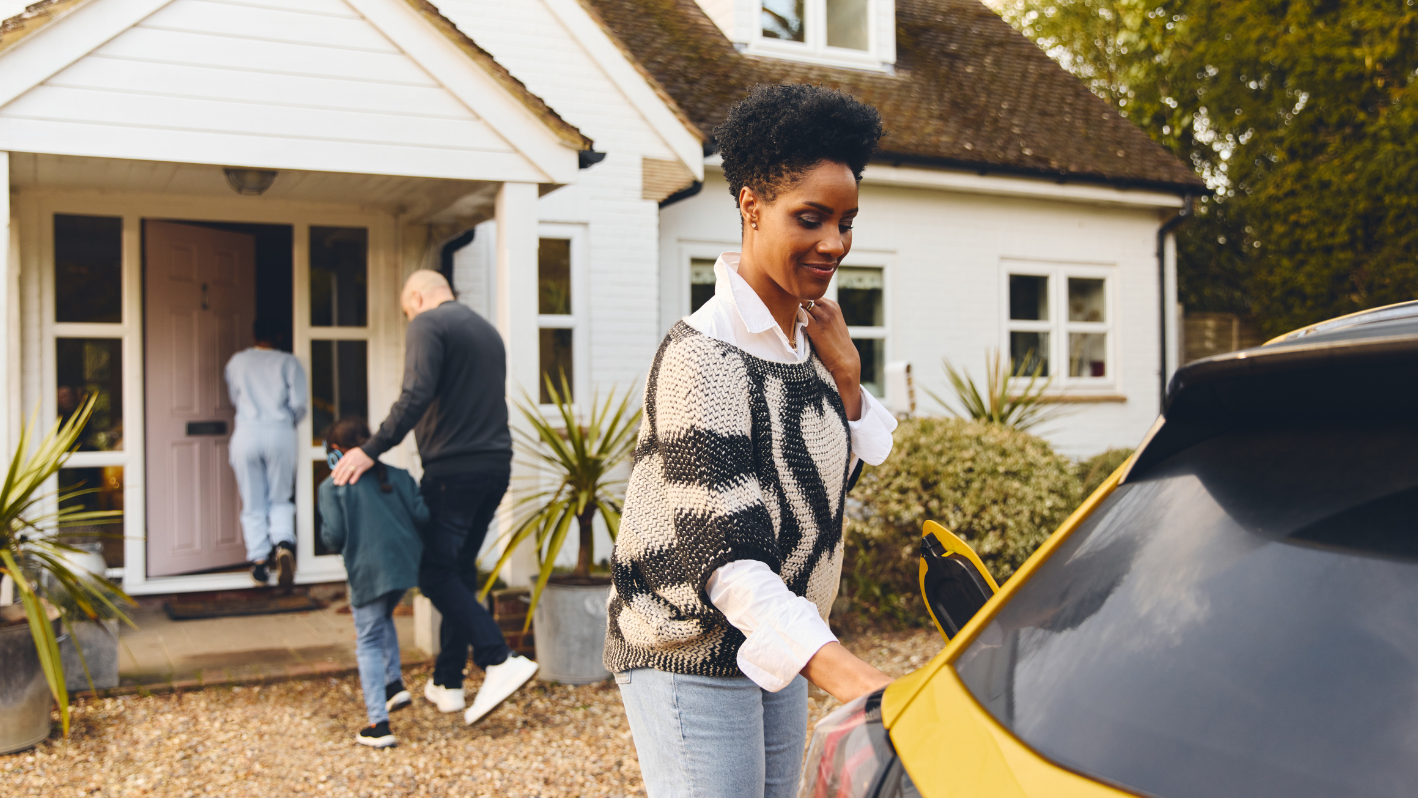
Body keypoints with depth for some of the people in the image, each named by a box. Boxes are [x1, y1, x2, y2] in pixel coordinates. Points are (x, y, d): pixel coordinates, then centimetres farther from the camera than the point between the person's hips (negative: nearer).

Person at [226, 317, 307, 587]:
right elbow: (299, 405, -4)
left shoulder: (236, 362, 9)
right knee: (281, 499, 10)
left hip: (247, 434, 1)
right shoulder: (289, 362, 3)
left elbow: (234, 399, 18)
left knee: (253, 505, 7)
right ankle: (283, 544, -14)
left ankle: (259, 560, 4)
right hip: (281, 433, -1)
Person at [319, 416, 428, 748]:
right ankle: (394, 683, 23)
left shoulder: (332, 486, -1)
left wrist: (330, 539, 13)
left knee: (368, 643, 5)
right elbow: (422, 515, 2)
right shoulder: (398, 475, 10)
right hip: (407, 563, 5)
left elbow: (334, 535, -9)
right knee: (384, 619, 31)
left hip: (368, 571, -5)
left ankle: (378, 724, 3)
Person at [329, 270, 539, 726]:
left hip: (453, 469, -8)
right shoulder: (487, 330, 21)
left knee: (436, 574, -3)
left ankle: (500, 661, -13)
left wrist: (371, 451, -18)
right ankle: (447, 683, 19)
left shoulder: (428, 324, -5)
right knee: (460, 572, 13)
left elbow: (415, 397, -20)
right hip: (496, 466, 8)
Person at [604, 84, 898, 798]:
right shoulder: (704, 356, -22)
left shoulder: (805, 337, 4)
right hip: (690, 658, -8)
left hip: (777, 651, 8)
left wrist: (844, 372, -3)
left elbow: (832, 479, 13)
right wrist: (834, 666, -40)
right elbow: (723, 551, -28)